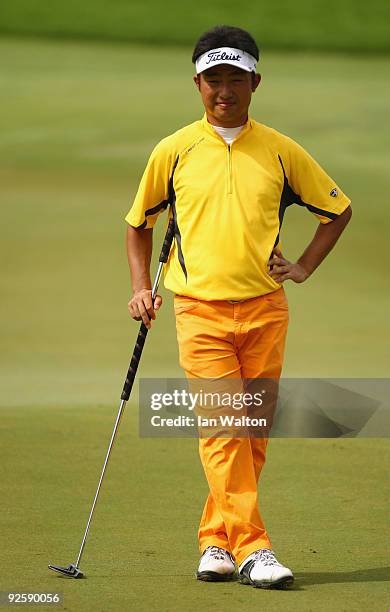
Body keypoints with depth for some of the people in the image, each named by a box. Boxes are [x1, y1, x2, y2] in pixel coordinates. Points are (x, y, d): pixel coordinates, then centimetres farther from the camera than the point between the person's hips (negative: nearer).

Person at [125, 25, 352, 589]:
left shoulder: (281, 151, 7)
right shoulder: (173, 151, 6)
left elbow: (338, 210, 19)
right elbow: (140, 223, 19)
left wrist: (303, 267, 9)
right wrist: (142, 287, 7)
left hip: (265, 310, 2)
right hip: (200, 311, -2)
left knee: (253, 432, 2)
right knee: (222, 427, -13)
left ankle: (216, 539, 15)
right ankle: (252, 549, -17)